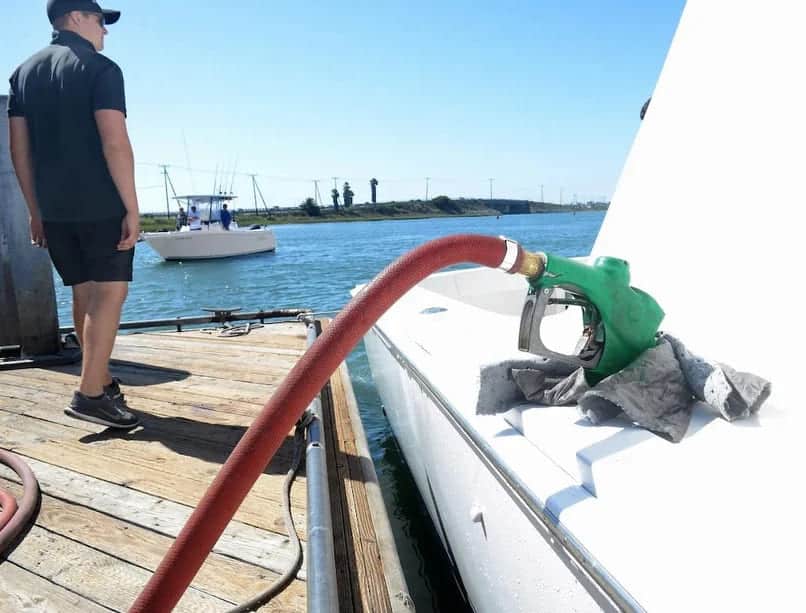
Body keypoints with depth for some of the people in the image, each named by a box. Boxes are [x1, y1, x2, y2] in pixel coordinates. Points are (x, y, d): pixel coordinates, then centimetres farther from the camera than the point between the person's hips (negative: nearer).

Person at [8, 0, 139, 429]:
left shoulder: (24, 72, 15)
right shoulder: (100, 68, -5)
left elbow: (19, 149, 13)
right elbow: (114, 143, -17)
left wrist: (35, 211, 16)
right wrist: (132, 208, -15)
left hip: (53, 209, 7)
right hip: (101, 205, -7)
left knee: (83, 293, 14)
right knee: (110, 291, -6)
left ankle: (103, 382, 24)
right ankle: (90, 394, -12)